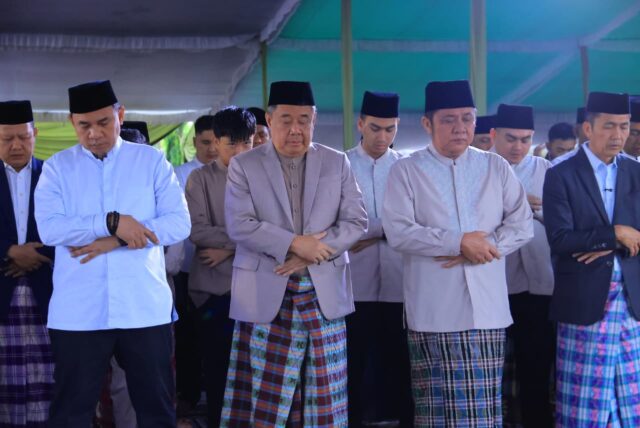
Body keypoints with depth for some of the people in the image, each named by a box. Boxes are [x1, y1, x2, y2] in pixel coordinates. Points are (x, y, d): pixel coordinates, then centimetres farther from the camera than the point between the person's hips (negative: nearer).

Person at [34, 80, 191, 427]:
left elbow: (179, 223, -4)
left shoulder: (152, 161, 5)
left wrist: (115, 241, -13)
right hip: (78, 313, 0)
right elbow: (49, 228, -8)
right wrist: (111, 222, -19)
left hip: (145, 309, 0)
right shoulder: (56, 167, 6)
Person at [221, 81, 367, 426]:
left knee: (323, 395, 6)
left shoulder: (337, 163, 8)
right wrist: (295, 243, -14)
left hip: (324, 294, 2)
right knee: (263, 397, 1)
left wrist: (310, 255, -10)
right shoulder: (244, 165, 2)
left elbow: (356, 221, 2)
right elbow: (239, 225, -8)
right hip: (265, 295, -2)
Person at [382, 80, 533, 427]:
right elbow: (398, 232, -10)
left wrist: (484, 248, -12)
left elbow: (522, 224, 5)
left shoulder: (496, 167, 9)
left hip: (487, 306, 3)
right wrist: (459, 242, -15)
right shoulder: (406, 171, 0)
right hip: (434, 309, -2)